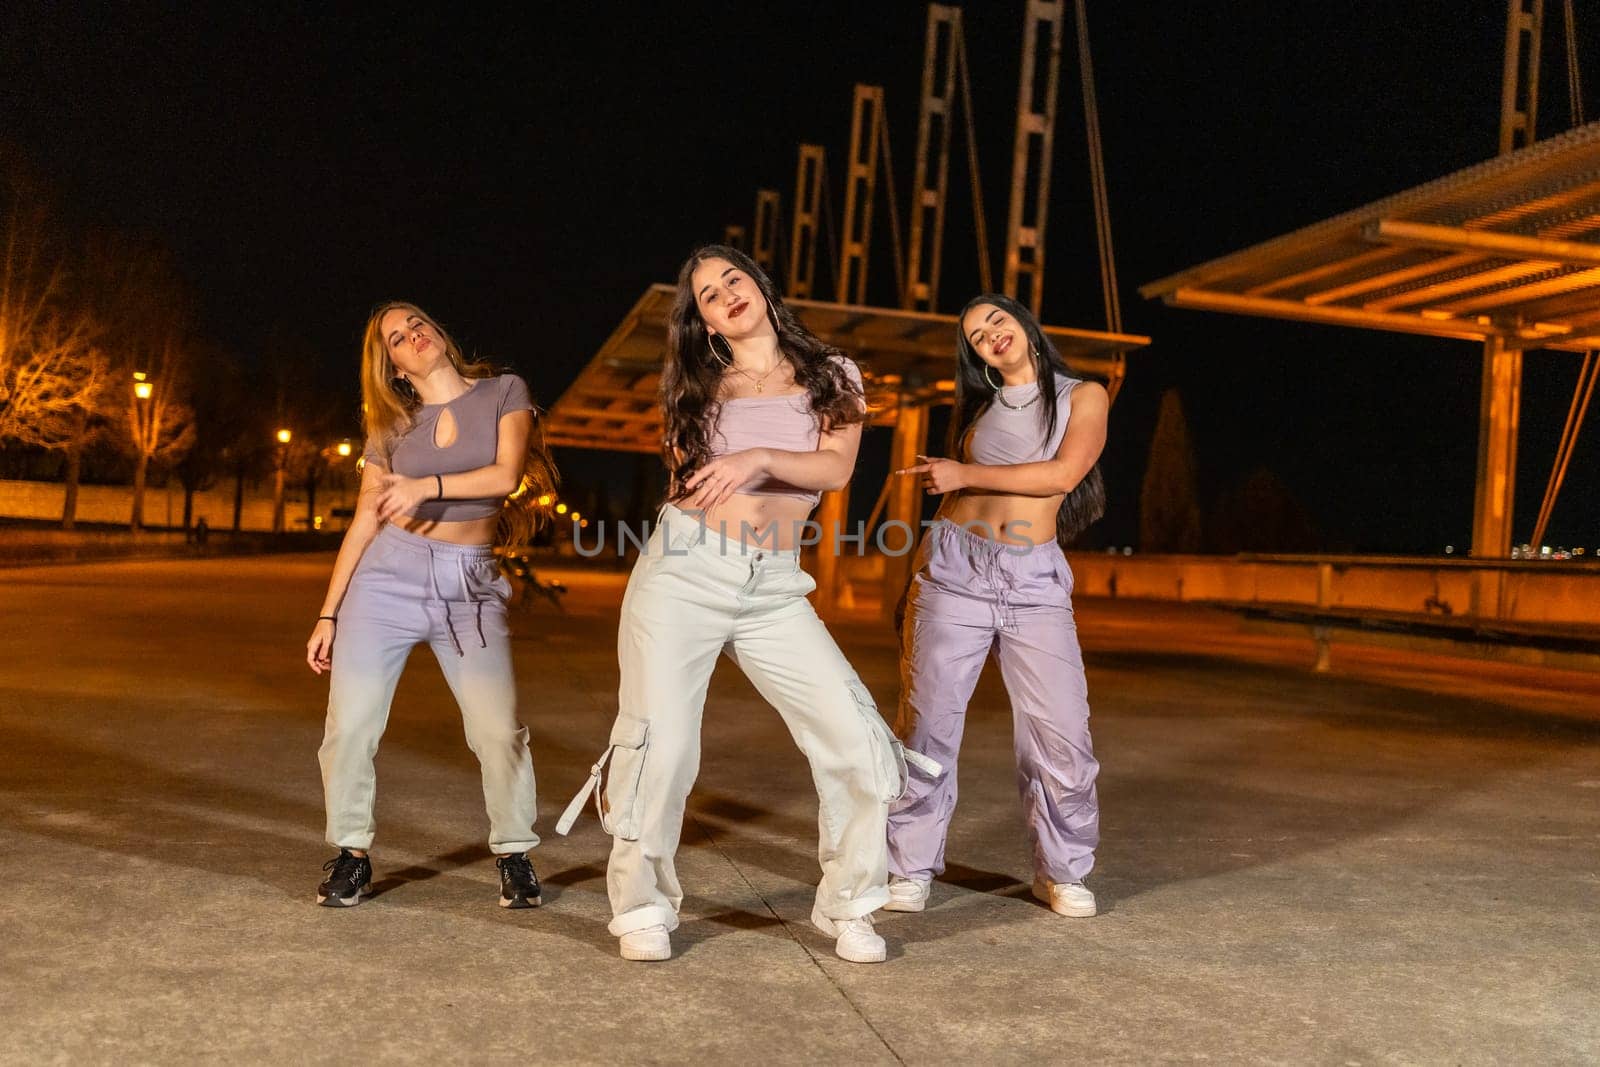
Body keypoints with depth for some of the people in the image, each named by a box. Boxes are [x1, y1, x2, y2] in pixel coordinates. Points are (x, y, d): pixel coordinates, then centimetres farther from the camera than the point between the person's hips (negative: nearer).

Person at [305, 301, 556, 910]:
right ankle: (350, 855, 15)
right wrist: (328, 614, 7)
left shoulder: (504, 393, 5)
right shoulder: (392, 426, 10)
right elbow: (364, 523, 10)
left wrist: (429, 485, -24)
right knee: (349, 727, -5)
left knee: (499, 731, -9)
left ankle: (514, 855, 12)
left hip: (471, 587, -2)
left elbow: (507, 474, -10)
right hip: (388, 576, 2)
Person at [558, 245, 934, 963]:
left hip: (774, 592, 0)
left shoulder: (830, 375, 11)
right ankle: (643, 909, 13)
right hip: (683, 572, 0)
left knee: (858, 743, -9)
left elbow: (836, 468, -5)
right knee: (662, 746, -7)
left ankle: (848, 908, 10)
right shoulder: (699, 388, 14)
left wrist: (757, 458, -19)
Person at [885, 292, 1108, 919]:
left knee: (1061, 732, -7)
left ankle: (1060, 872, 11)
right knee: (928, 724, -2)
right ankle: (911, 868, 10)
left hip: (1036, 582, -2)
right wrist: (917, 574, 12)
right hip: (956, 567, 2)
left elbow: (1065, 472, -8)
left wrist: (967, 474, -10)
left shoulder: (1082, 396, 9)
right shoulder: (974, 407, 18)